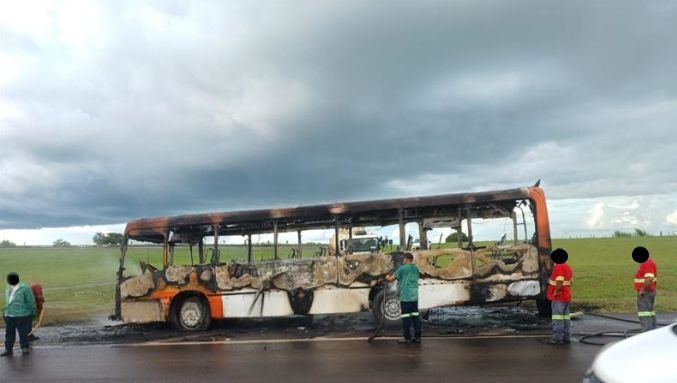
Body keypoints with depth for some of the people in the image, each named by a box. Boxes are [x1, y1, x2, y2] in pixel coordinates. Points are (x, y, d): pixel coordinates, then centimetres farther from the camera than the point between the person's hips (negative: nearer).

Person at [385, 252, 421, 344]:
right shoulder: (416, 268, 11)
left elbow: (391, 279, -5)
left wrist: (388, 277, 18)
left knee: (406, 317, 0)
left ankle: (407, 338, 4)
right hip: (414, 297, 6)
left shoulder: (402, 268, -8)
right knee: (415, 316, 9)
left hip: (405, 297, -6)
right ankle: (417, 337, 11)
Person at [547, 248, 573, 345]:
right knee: (565, 317, 13)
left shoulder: (558, 267, -18)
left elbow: (559, 282, -27)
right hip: (567, 296, 10)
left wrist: (556, 292, -16)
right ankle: (566, 338, 17)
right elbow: (570, 281, 17)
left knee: (558, 318, -6)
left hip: (559, 297, -10)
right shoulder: (568, 267, 12)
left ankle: (558, 338, -6)